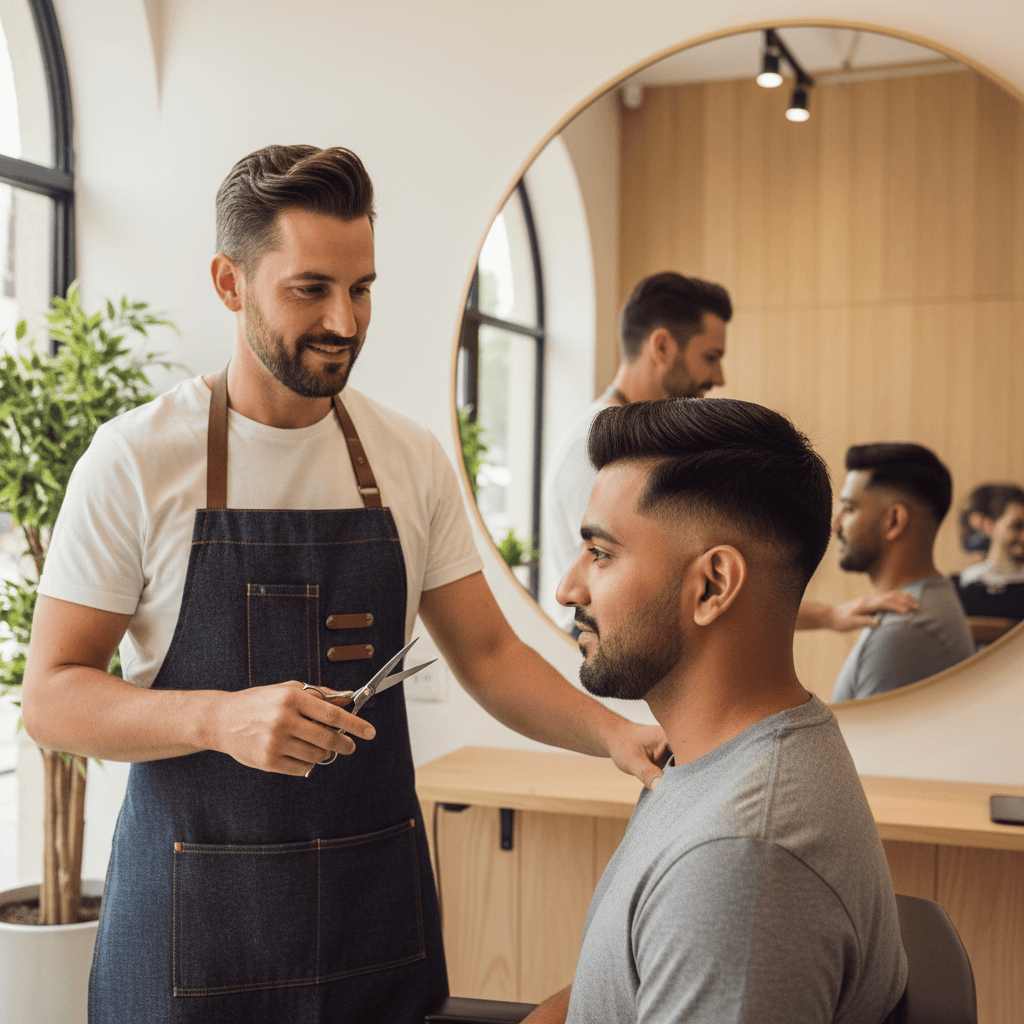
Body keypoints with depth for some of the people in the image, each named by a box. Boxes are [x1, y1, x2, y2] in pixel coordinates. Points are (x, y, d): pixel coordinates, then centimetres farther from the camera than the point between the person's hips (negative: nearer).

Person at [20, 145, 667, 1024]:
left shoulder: (411, 459, 1)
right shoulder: (135, 459, -10)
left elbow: (488, 654, 5)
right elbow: (53, 696, -10)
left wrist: (614, 733, -12)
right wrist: (222, 718, -27)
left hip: (378, 897, 3)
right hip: (194, 916, -3)